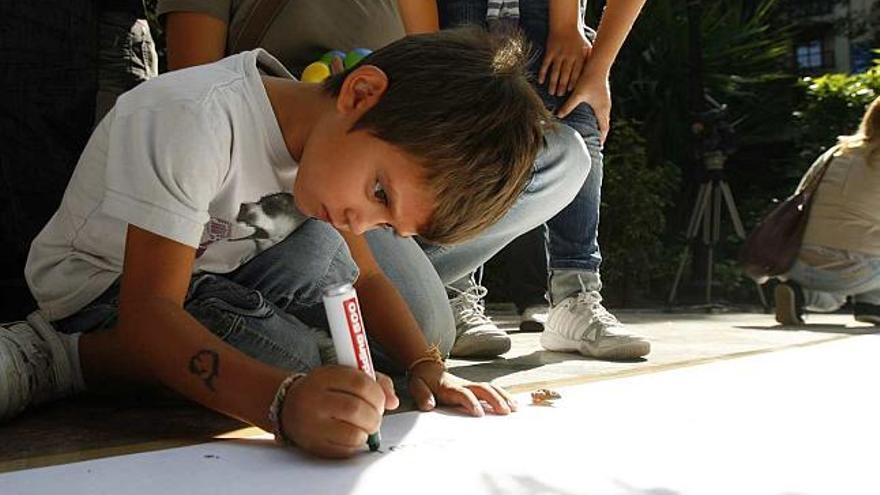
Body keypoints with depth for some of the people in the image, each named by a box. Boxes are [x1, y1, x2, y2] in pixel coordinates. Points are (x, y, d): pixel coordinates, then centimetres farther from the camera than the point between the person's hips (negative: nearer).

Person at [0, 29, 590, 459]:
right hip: (100, 286, -7)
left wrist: (424, 367, -22)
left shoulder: (333, 137, -11)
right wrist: (282, 401, -56)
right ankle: (50, 357, -18)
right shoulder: (192, 120, -35)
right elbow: (146, 313, -40)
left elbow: (364, 274, -3)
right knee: (290, 351, -30)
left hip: (217, 279, 7)